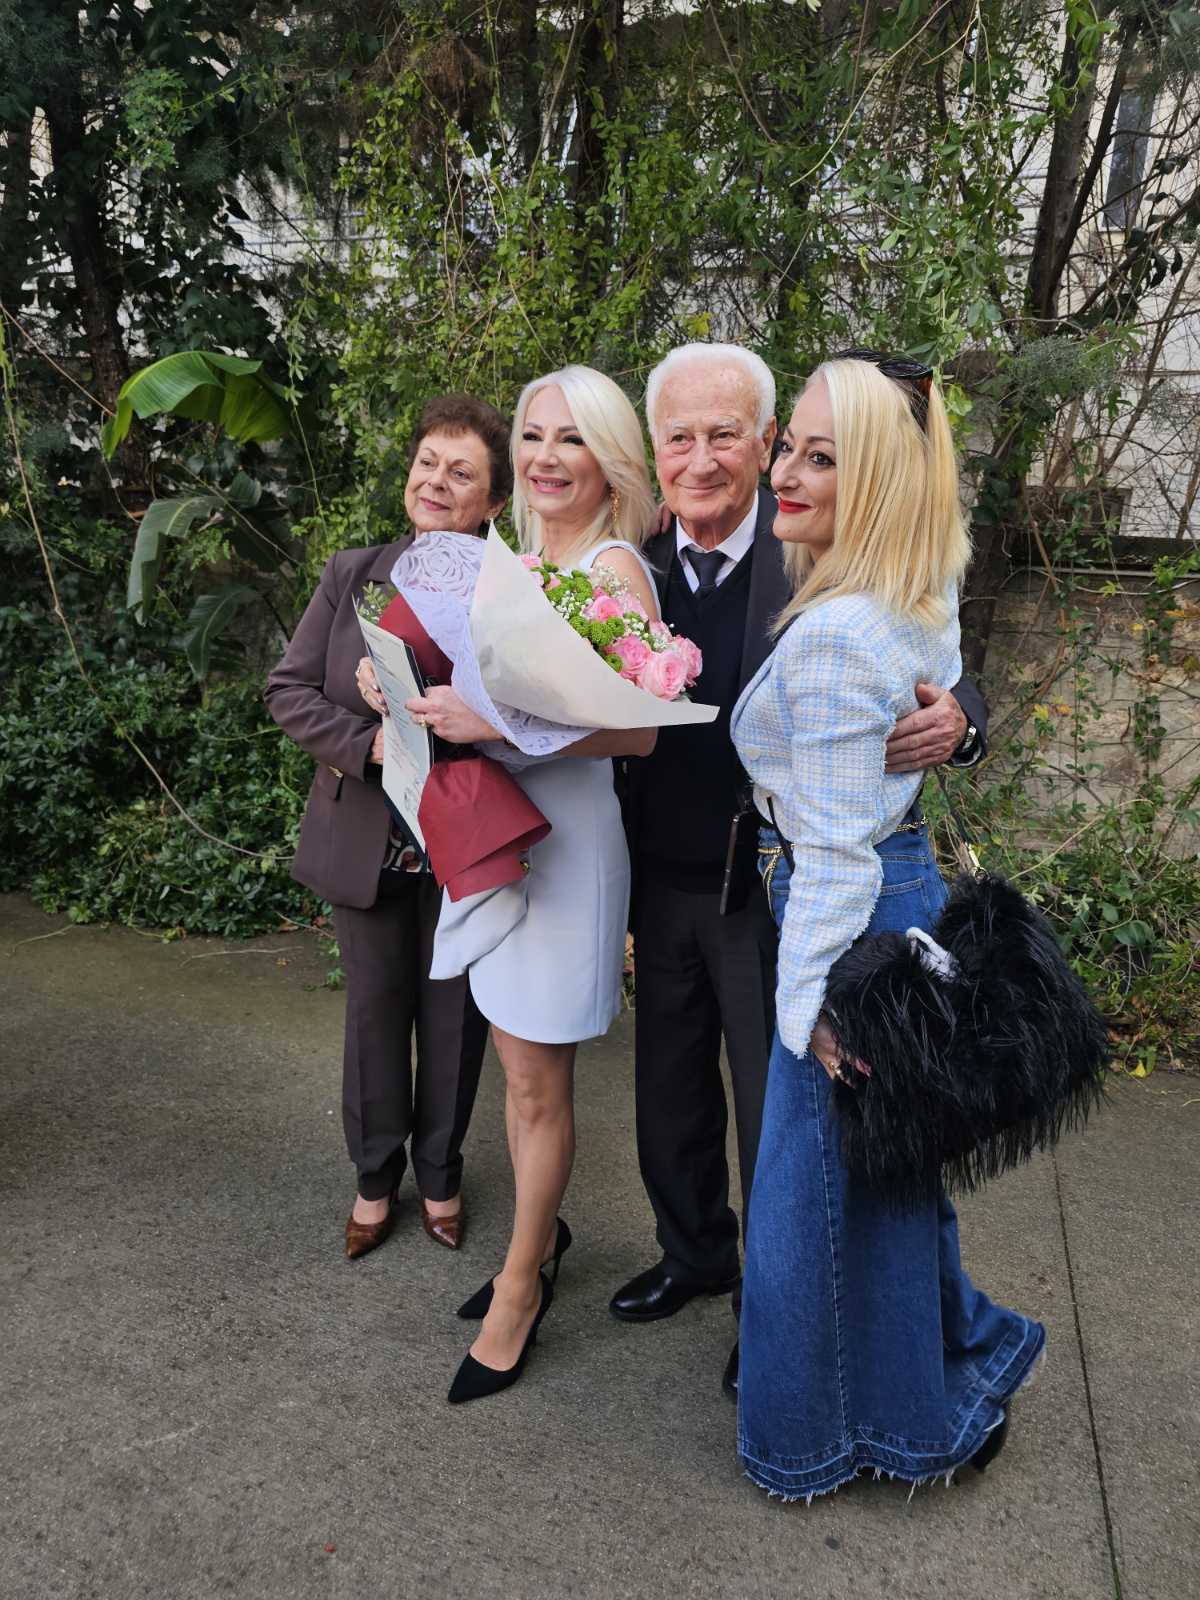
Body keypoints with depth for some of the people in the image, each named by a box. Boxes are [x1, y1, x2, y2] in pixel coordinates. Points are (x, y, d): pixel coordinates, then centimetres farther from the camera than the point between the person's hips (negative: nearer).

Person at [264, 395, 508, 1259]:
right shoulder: (352, 574, -2)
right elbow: (289, 689, -3)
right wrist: (372, 744, -17)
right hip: (367, 838, 2)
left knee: (454, 1012, 14)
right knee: (375, 1008, 16)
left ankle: (440, 1173, 37)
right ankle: (376, 1176, 37)